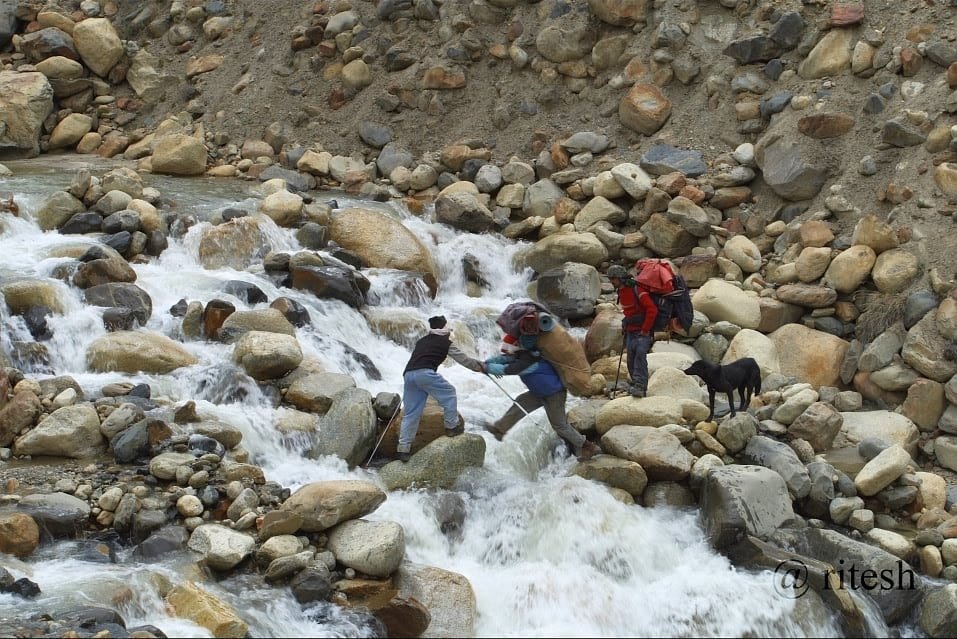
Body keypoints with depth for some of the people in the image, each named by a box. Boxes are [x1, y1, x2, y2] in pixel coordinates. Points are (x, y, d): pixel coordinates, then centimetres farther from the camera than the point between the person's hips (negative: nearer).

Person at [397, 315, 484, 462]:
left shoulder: (421, 342, 30)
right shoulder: (446, 343, 13)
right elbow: (464, 359, 18)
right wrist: (481, 367, 30)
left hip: (408, 374, 6)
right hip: (425, 373, -6)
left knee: (411, 414, 8)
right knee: (449, 393, 16)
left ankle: (403, 448, 4)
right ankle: (451, 426, 18)